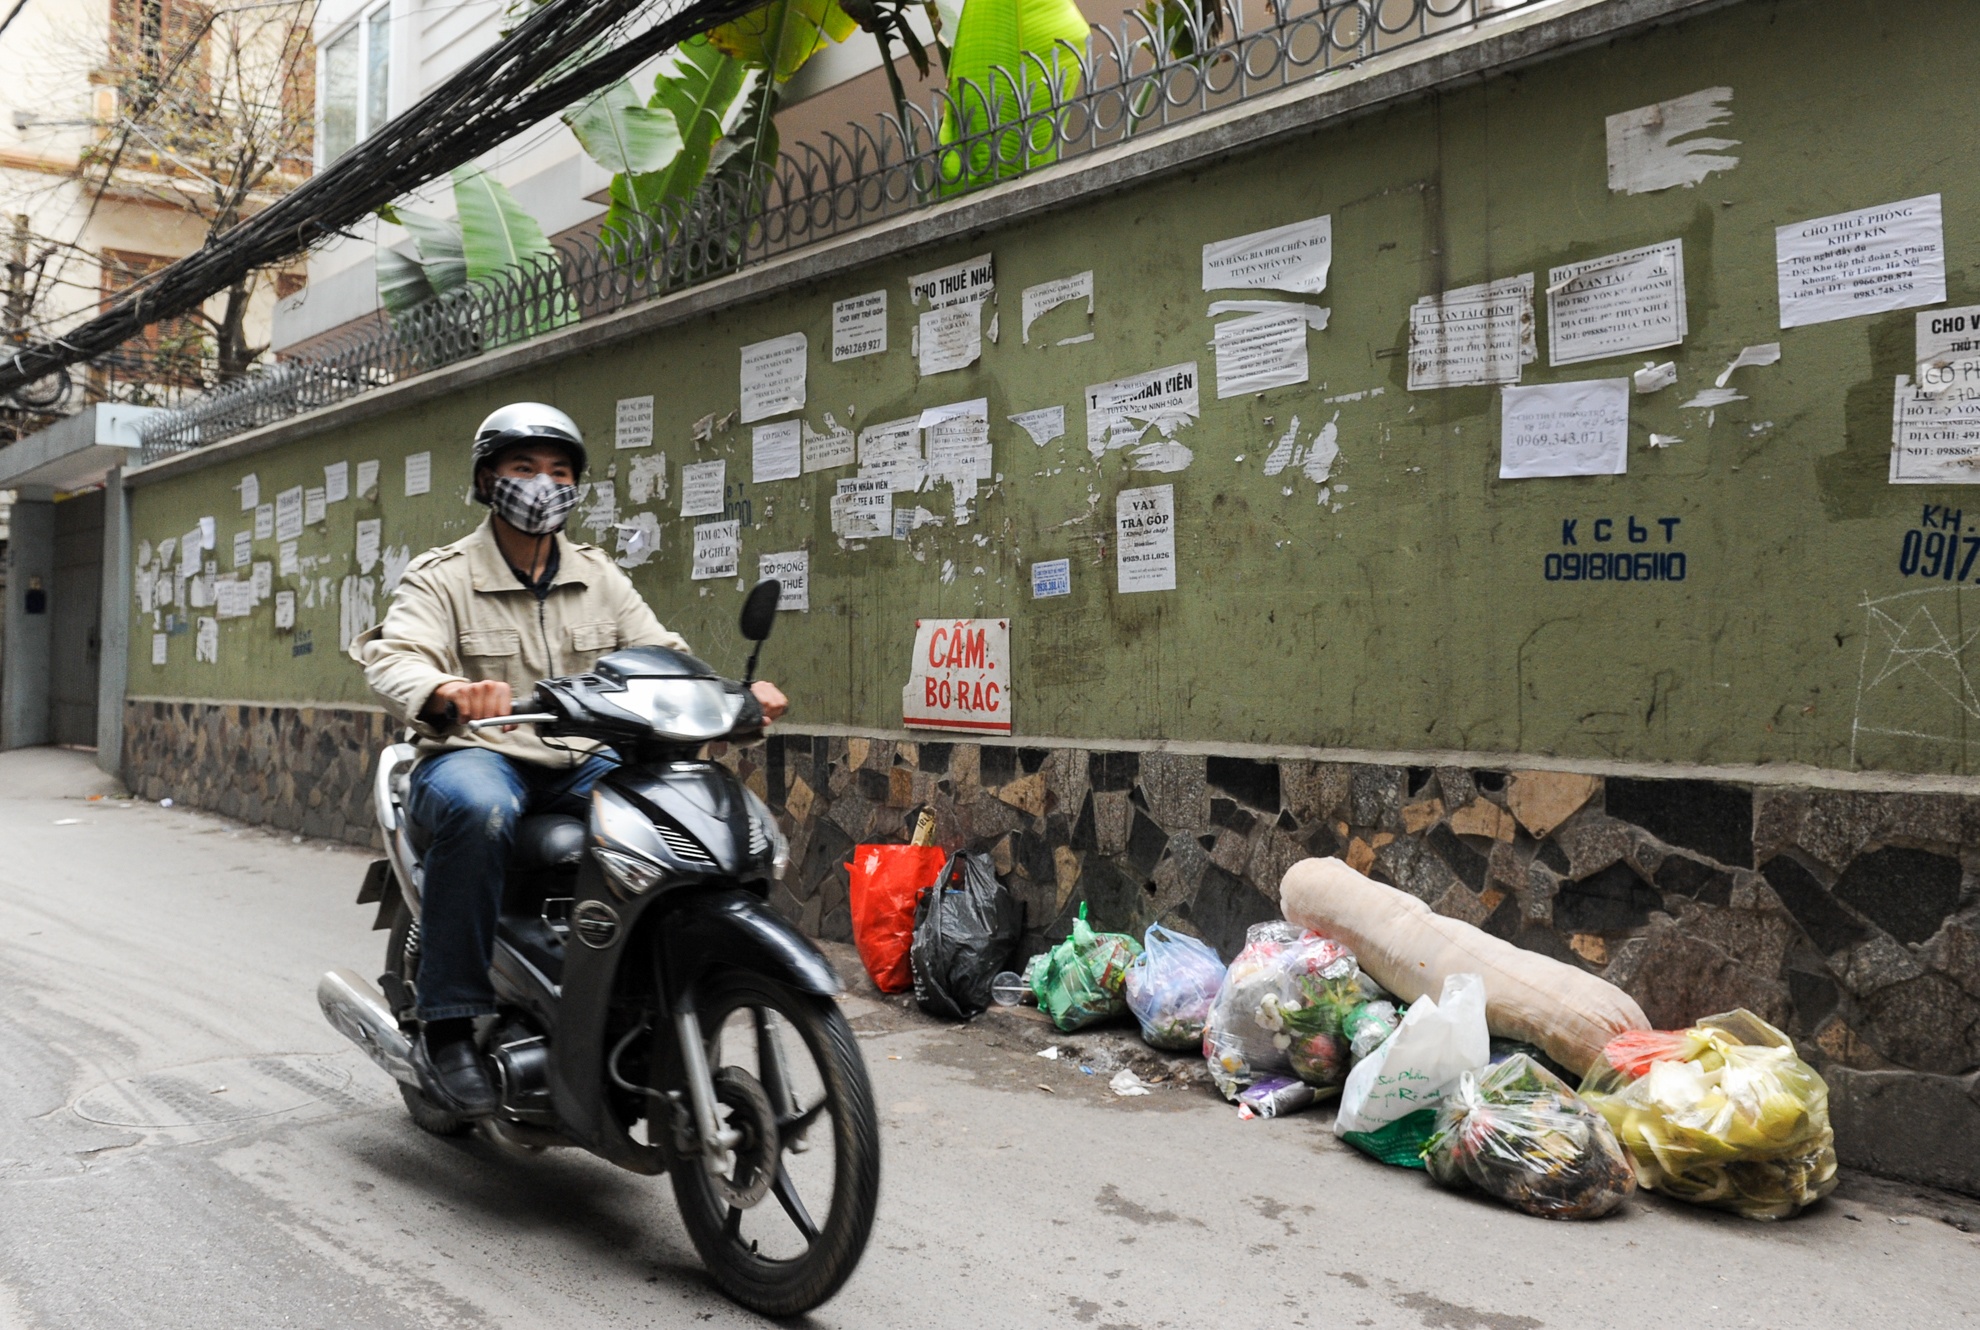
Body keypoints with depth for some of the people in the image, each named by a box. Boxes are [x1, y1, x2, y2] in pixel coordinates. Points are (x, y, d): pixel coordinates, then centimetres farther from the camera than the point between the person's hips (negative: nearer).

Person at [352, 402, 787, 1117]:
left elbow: (662, 654, 8)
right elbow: (394, 656, -17)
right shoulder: (441, 576, 0)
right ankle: (446, 1027, -26)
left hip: (580, 763, 4)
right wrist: (445, 692, -42)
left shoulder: (598, 575, 14)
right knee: (479, 809, -39)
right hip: (477, 756, -4)